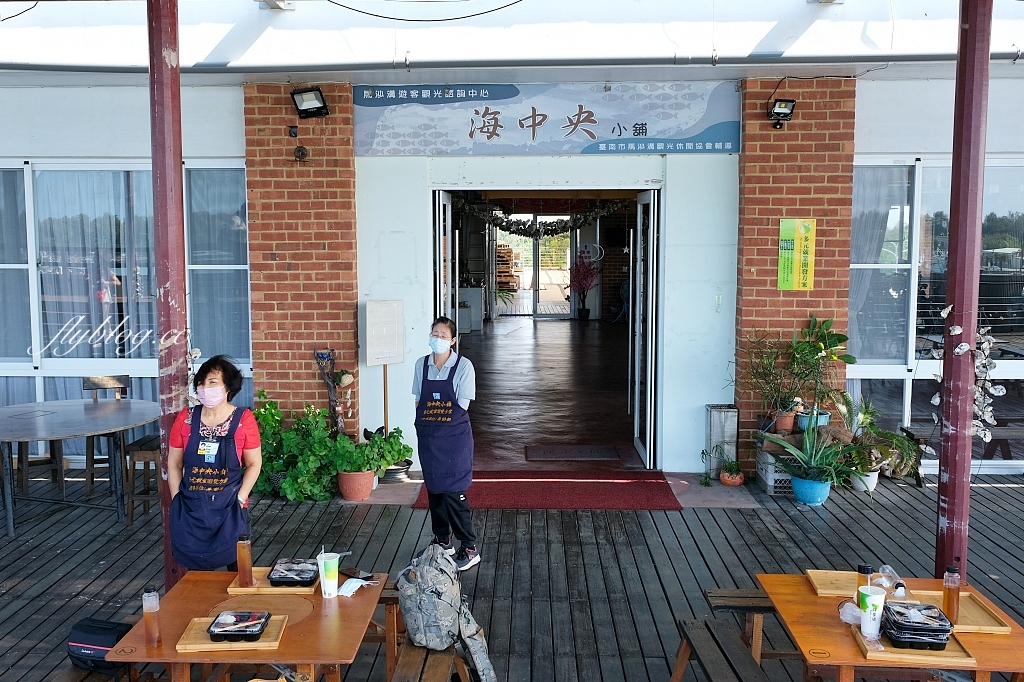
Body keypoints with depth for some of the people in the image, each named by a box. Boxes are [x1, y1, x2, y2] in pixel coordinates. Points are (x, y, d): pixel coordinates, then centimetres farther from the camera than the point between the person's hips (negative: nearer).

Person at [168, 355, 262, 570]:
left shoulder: (243, 419, -8)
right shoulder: (186, 418, -2)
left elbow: (254, 464, -2)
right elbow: (174, 465, 5)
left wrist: (239, 499, -9)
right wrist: (176, 500, 0)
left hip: (229, 507, -2)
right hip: (191, 507, 2)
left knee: (235, 565, 4)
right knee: (197, 568, 9)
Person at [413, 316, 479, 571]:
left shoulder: (463, 366, -8)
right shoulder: (422, 365, 5)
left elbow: (462, 406, -9)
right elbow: (418, 401, 10)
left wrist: (439, 417, -9)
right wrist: (428, 418, -2)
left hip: (454, 435, -5)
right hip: (427, 436, 5)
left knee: (453, 492, -7)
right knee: (434, 489, 13)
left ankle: (469, 549, 3)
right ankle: (442, 540, 29)